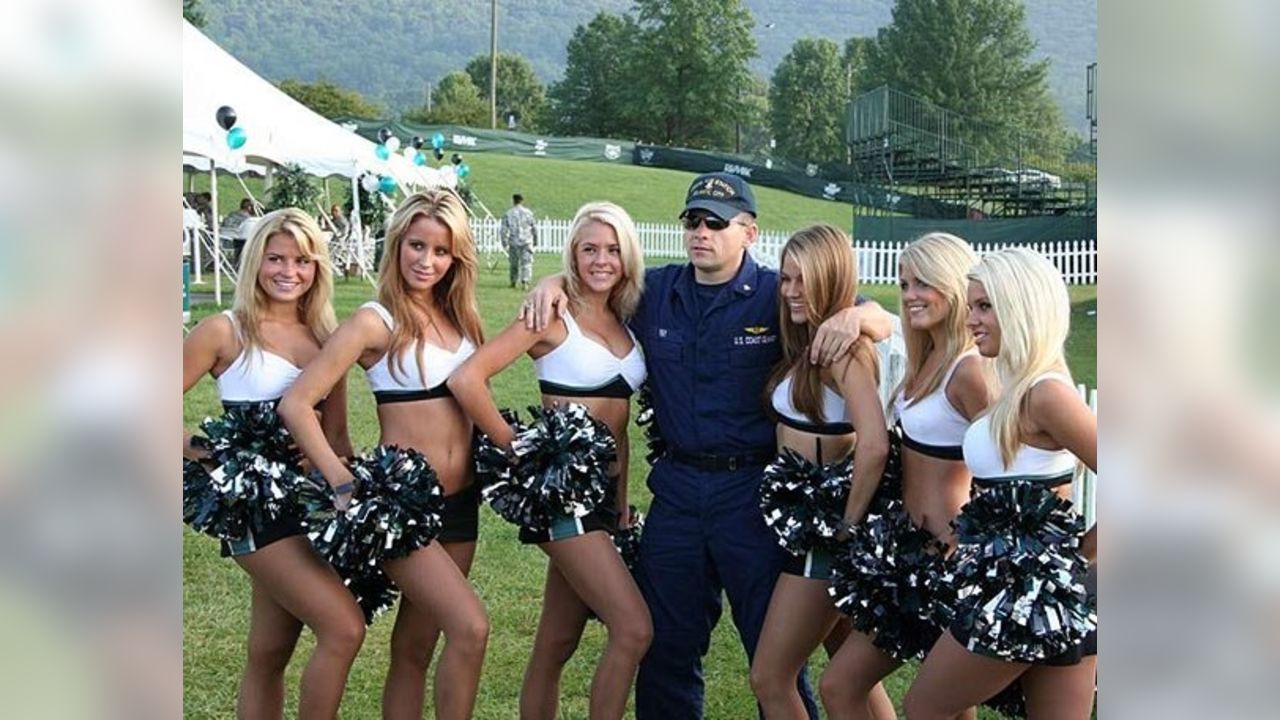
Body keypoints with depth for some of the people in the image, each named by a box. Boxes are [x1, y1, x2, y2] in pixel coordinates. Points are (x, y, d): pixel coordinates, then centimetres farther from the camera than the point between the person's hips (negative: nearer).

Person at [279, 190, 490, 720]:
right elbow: (296, 405, -16)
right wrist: (344, 485, -19)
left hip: (460, 501, 6)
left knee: (415, 645, 12)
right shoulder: (376, 322, -10)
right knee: (470, 626, -18)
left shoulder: (460, 318, 8)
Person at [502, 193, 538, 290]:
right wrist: (535, 241, 15)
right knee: (526, 263, -2)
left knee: (513, 263, 15)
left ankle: (513, 282, 26)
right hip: (526, 242, -1)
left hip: (513, 243, 1)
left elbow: (504, 230, -2)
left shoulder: (508, 214, 0)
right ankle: (525, 281, -16)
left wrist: (505, 243, 7)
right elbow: (534, 228, 3)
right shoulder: (528, 213, -1)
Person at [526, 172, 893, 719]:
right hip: (677, 484, 4)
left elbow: (884, 323, -4)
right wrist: (553, 282, 0)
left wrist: (852, 315, -25)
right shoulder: (655, 291, 6)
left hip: (753, 488, -4)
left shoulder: (779, 297, -5)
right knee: (665, 643, 15)